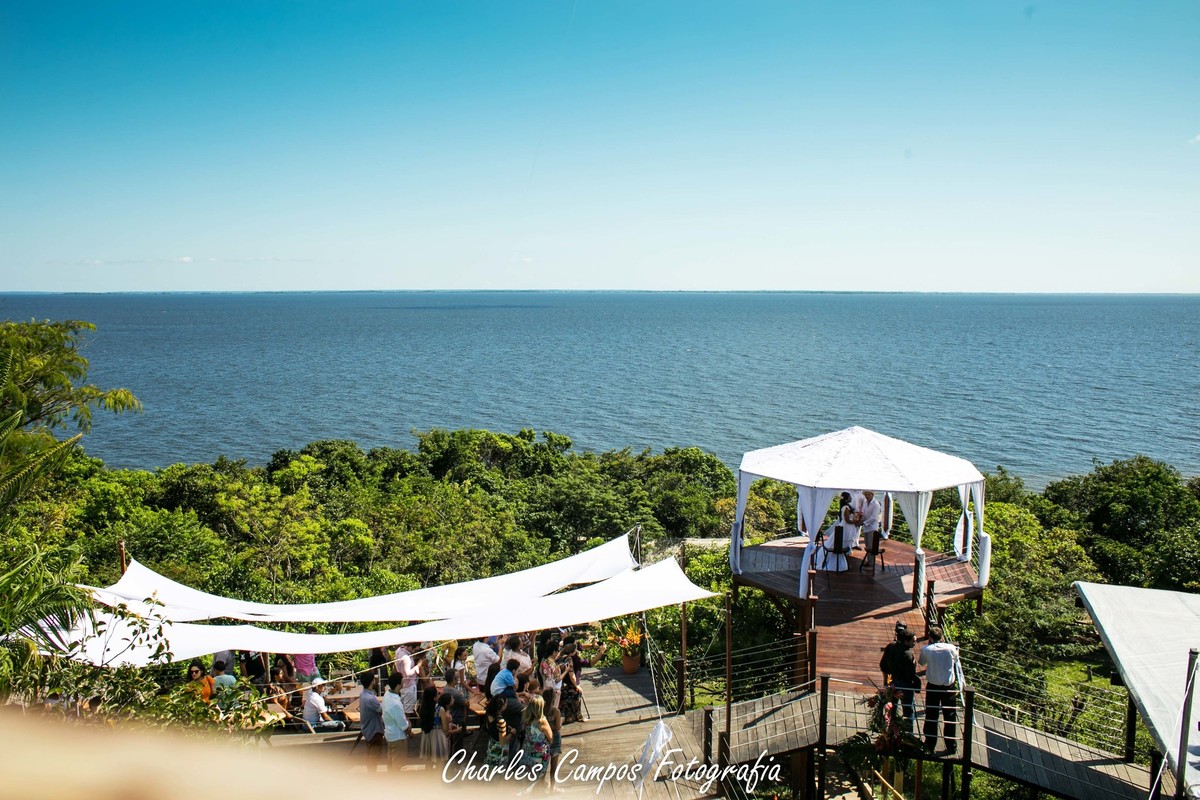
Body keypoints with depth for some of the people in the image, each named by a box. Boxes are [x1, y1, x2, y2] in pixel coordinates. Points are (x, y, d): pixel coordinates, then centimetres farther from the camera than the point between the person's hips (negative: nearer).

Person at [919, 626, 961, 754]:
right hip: (949, 686, 0)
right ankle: (951, 747, 18)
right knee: (950, 717, 11)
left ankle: (930, 745, 19)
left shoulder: (926, 649, -9)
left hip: (932, 686, 0)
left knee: (931, 717, 12)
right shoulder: (951, 648, -9)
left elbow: (921, 662, 9)